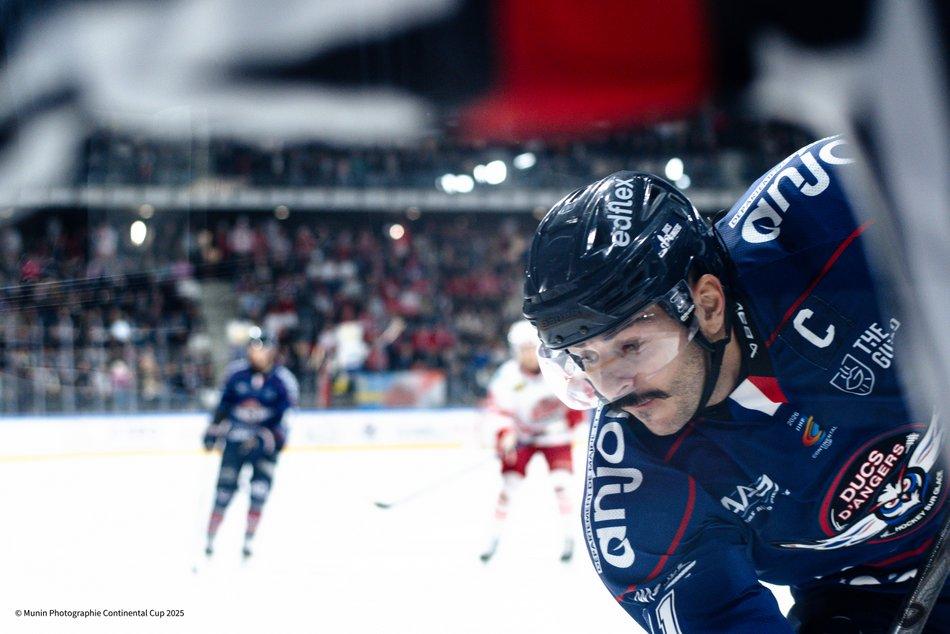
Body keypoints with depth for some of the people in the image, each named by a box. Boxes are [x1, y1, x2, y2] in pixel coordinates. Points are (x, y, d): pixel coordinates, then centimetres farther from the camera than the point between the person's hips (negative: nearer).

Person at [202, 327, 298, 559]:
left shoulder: (283, 381, -10)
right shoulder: (237, 373, -2)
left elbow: (280, 417, -14)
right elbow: (224, 404, 7)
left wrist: (262, 439, -24)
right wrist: (213, 432, 4)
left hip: (266, 441, -2)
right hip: (236, 438, 2)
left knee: (260, 489, -11)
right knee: (225, 488, -1)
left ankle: (248, 540, 0)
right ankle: (210, 539, 9)